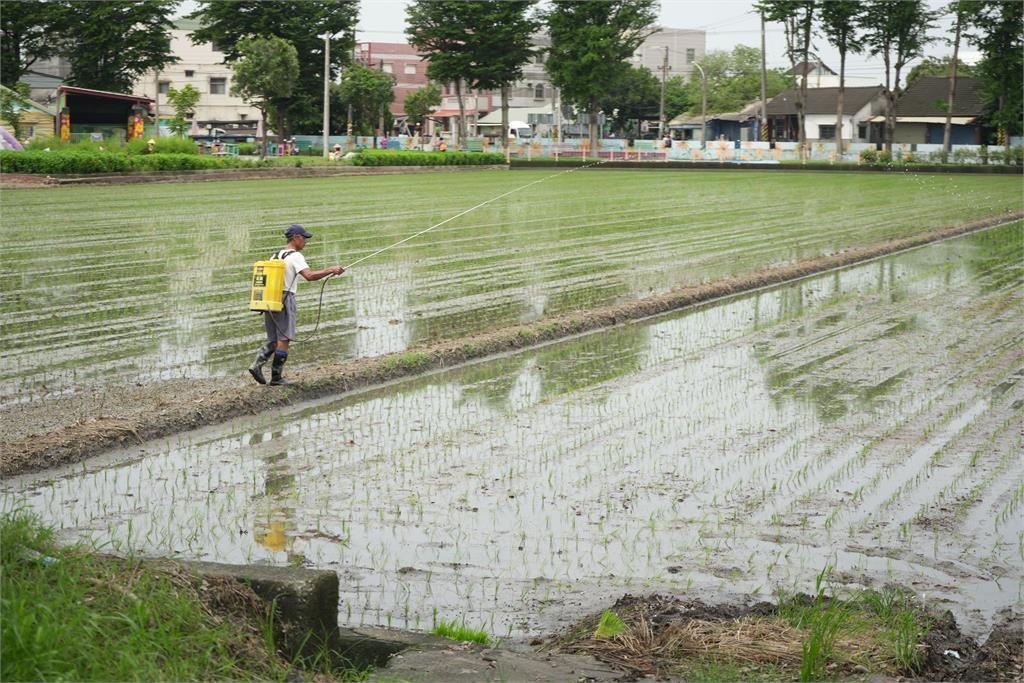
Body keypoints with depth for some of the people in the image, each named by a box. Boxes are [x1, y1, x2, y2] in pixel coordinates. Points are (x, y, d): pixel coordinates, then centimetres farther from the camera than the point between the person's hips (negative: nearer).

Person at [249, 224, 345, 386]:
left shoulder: (275, 256, 17)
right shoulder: (295, 256, -8)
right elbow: (309, 275, -22)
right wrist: (331, 270, -17)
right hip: (284, 299, -7)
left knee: (272, 340, 14)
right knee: (284, 339, -2)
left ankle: (257, 365, -4)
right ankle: (276, 377, -1)